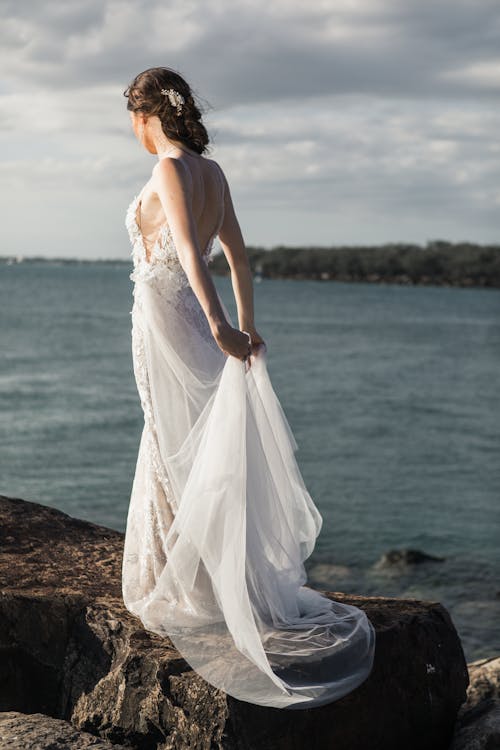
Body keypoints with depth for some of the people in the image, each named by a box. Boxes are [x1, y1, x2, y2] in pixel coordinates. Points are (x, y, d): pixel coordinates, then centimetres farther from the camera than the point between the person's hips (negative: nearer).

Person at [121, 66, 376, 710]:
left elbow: (190, 250, -27)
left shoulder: (169, 169, -14)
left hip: (163, 314, -8)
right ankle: (171, 586, 29)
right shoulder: (212, 170, 10)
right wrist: (246, 325, 21)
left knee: (182, 456, -1)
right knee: (175, 453, 17)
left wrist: (221, 327, -34)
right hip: (196, 319, 8)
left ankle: (200, 597, 9)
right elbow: (237, 253, 15)